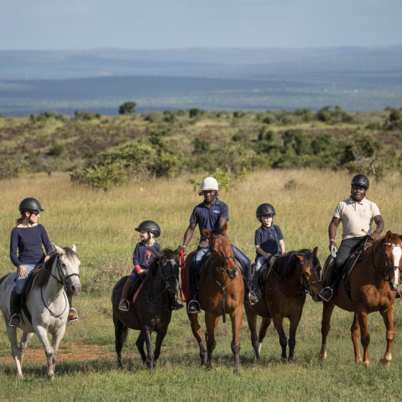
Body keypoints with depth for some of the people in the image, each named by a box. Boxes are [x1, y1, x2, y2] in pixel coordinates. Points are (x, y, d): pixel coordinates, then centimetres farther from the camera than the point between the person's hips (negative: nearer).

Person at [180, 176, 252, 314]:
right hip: (204, 245, 0)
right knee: (194, 266, -26)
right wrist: (184, 244, -6)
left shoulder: (222, 207, 2)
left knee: (245, 261, -13)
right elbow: (191, 228, 9)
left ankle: (249, 290, 2)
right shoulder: (198, 209, 9)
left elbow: (221, 224, -12)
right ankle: (193, 298, -20)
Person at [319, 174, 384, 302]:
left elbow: (380, 222, 0)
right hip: (348, 240, 0)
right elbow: (334, 224, 13)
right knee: (339, 261, -26)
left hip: (366, 239, 0)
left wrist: (376, 233, -23)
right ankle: (329, 288, -15)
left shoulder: (371, 206, 13)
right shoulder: (343, 205, 14)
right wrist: (332, 240, -4)